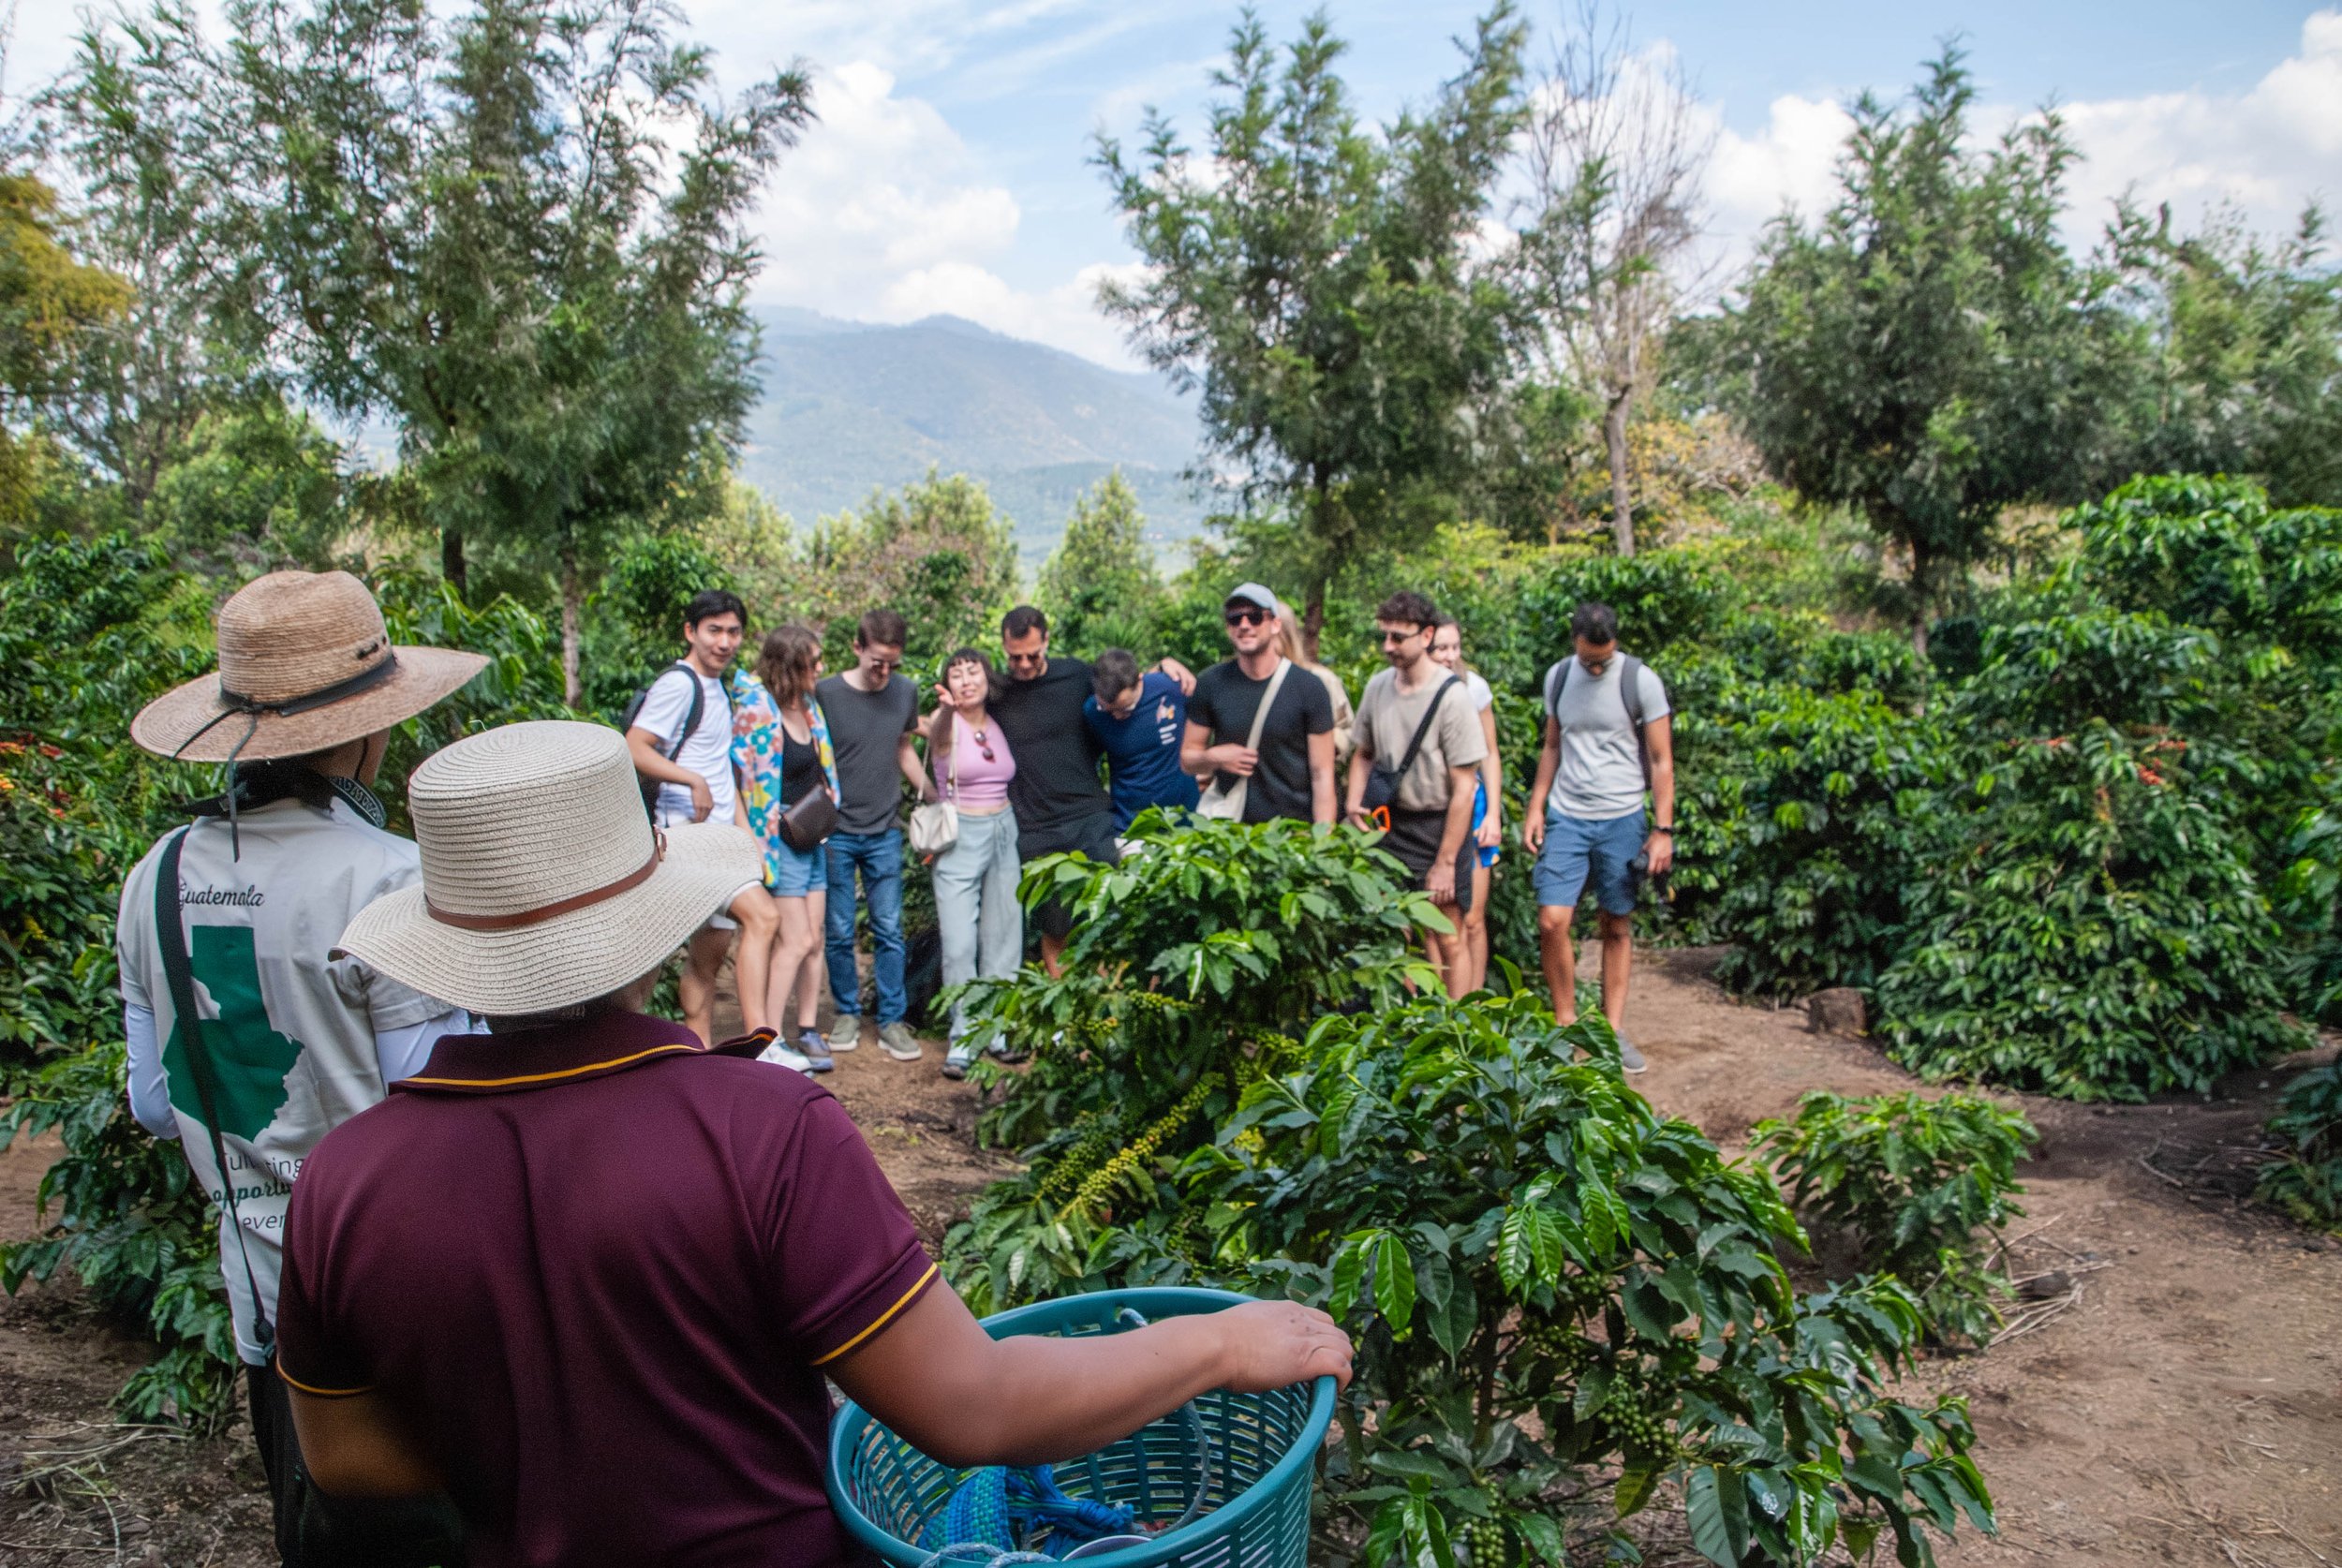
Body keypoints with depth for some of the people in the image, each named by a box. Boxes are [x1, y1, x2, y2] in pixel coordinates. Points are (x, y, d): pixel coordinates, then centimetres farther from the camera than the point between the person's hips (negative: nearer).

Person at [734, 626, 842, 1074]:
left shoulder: (808, 706, 7)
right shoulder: (757, 710, -15)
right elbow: (738, 780, -17)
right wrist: (749, 842, -18)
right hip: (780, 840, -7)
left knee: (813, 940, 9)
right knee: (796, 941, -8)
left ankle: (807, 1032, 18)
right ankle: (768, 1043, 1)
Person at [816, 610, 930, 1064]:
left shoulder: (906, 693, 2)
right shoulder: (826, 694, -9)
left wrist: (930, 793, 7)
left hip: (885, 833, 2)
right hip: (837, 833, -2)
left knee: (889, 930, 3)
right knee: (839, 932, 6)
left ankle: (892, 1020, 12)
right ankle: (847, 1013, 22)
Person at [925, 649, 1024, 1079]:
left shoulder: (1000, 725, 9)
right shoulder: (947, 724, -7)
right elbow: (937, 733, -33)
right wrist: (944, 709, -54)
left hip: (1004, 832, 5)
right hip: (960, 837, -5)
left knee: (1003, 936, 8)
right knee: (959, 943, -7)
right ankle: (963, 1038, 2)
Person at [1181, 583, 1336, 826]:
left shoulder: (1308, 688, -7)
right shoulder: (1210, 684, -1)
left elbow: (1322, 775, -6)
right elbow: (1187, 758, 8)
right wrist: (1214, 757, -13)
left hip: (1294, 828, -2)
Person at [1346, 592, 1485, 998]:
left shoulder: (1451, 697, -16)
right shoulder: (1377, 686, 2)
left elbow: (1463, 788, -14)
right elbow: (1364, 753, 18)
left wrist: (1445, 862, -14)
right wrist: (1354, 801, -1)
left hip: (1439, 825, -5)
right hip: (1391, 822, 5)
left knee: (1448, 939, 1)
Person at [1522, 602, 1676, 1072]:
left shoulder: (1641, 681, -7)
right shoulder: (1558, 677, 5)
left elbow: (1661, 760, -4)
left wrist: (1663, 829, -8)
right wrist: (1534, 808, 8)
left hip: (1622, 820, -2)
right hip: (1565, 816, 2)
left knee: (1617, 927, 6)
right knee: (1551, 921, -7)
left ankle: (1614, 1030, 15)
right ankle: (1566, 1024, 8)